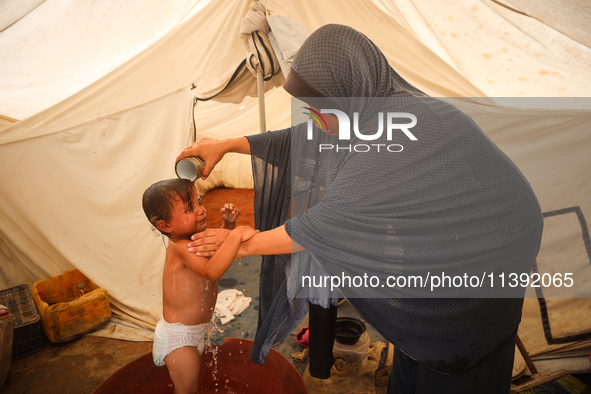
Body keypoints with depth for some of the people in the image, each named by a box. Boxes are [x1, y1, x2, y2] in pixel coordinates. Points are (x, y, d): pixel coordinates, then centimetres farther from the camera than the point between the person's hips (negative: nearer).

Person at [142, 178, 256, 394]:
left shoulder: (194, 237, -4)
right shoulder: (181, 248, -32)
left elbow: (219, 241, 15)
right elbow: (212, 270, -48)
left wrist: (228, 223, -5)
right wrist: (237, 234, -49)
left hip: (197, 328, 9)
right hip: (179, 336, -9)